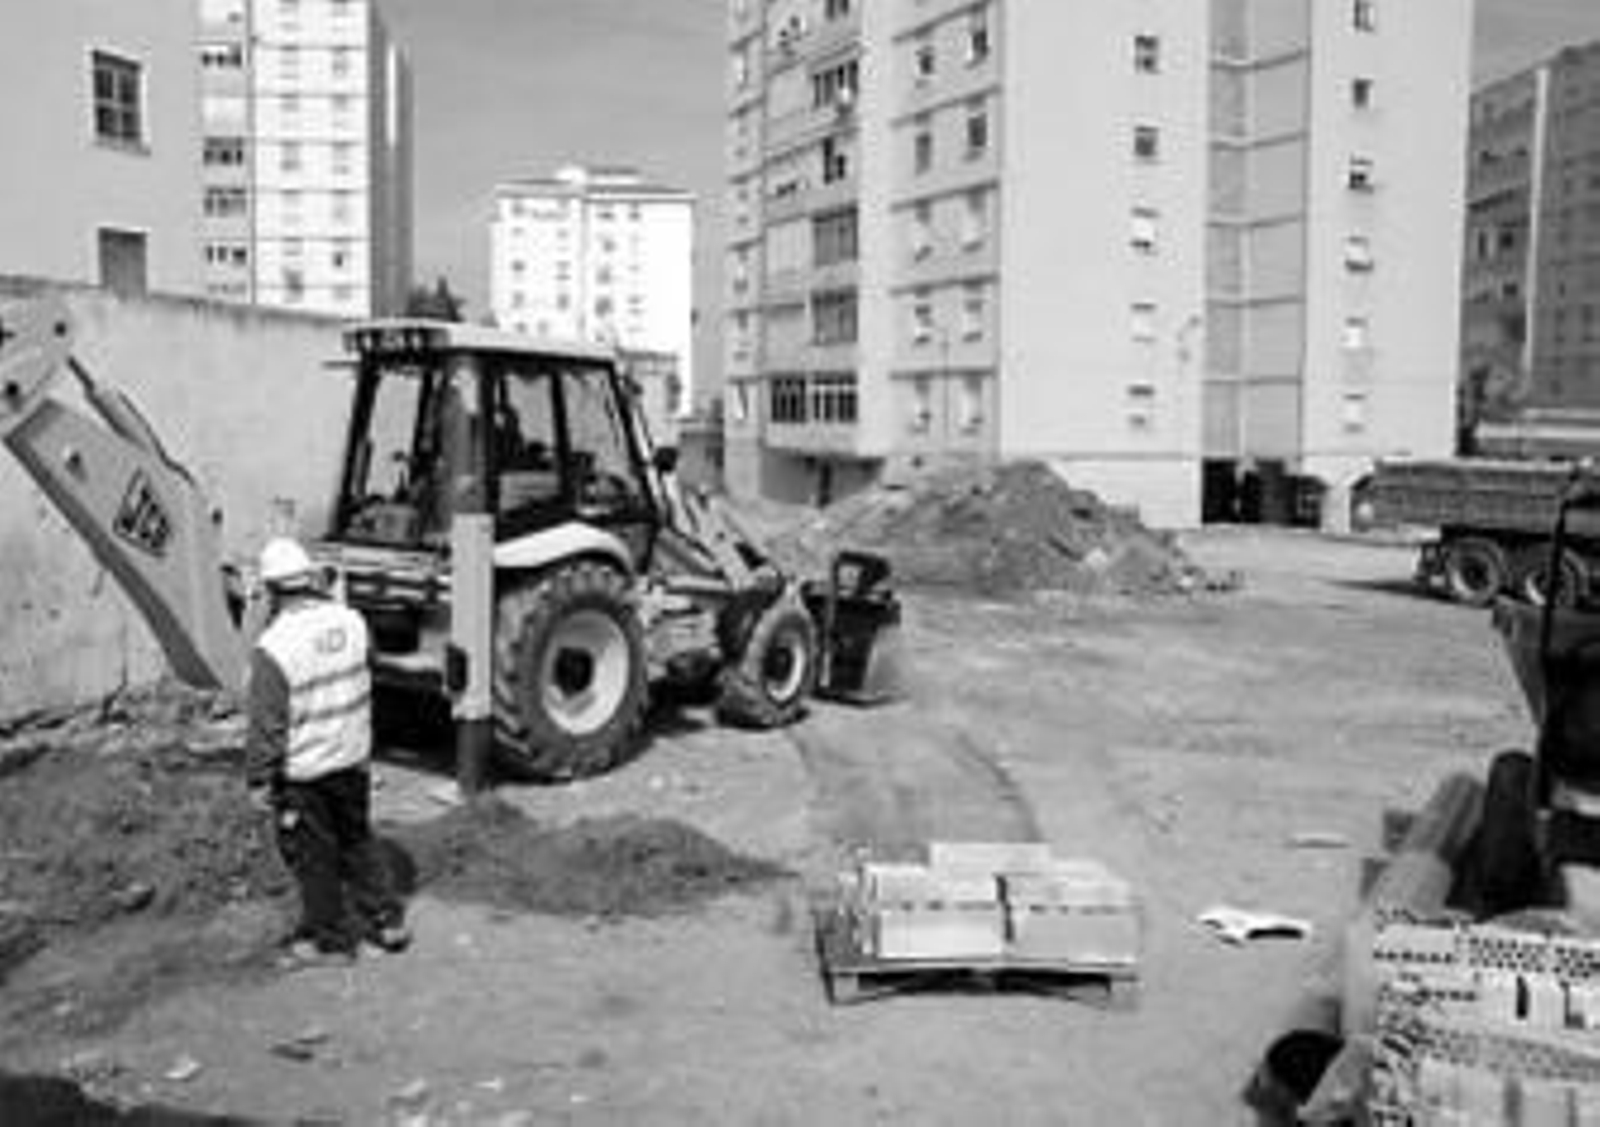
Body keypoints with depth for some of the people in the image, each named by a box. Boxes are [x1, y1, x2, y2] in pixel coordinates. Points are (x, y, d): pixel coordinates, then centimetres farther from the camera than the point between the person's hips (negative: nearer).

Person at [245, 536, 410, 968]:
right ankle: (386, 920, 31)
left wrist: (258, 780, -8)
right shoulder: (350, 621, -7)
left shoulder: (274, 647, -24)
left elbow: (267, 725, -17)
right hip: (352, 758, 6)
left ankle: (329, 940, 25)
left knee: (313, 857, 11)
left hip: (302, 773, -6)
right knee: (357, 840, 22)